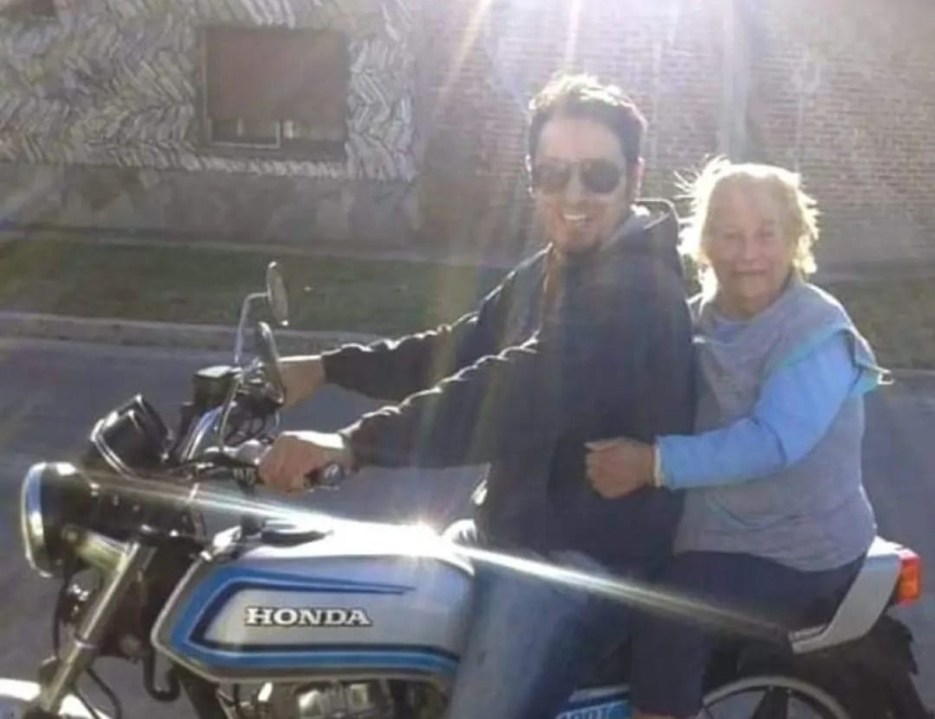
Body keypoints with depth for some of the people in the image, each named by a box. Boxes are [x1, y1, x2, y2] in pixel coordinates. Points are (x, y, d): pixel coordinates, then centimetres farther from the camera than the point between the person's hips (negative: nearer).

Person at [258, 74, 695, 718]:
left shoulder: (638, 287, -21)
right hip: (508, 531, 10)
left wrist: (358, 443, -41)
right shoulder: (549, 271, 12)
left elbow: (523, 392, -34)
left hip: (582, 556, -10)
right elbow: (461, 347, 19)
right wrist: (329, 368, 12)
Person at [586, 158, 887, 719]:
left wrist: (655, 463, -34)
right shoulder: (696, 321, 5)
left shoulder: (818, 331, -18)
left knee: (666, 626, -26)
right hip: (719, 530, 8)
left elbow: (773, 441, -30)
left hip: (800, 551, -8)